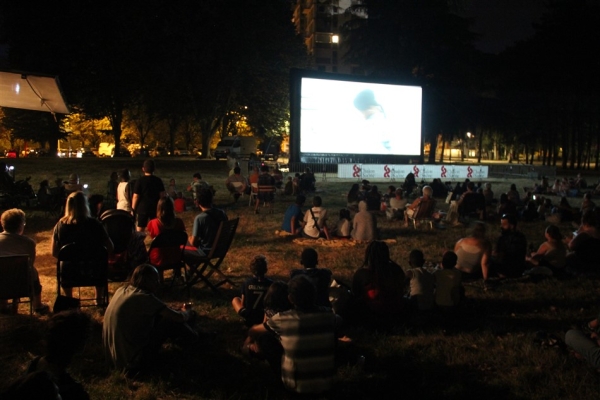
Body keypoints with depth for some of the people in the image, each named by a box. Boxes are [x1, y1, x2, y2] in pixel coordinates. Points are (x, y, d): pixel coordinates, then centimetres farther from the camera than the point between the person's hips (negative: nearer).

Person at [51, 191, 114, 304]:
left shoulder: (60, 225, -10)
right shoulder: (94, 224, -14)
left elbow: (54, 252, -4)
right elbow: (110, 248, -9)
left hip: (69, 274, 1)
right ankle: (99, 300, 44)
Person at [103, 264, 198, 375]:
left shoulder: (122, 290, 5)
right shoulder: (144, 297, -18)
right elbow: (179, 317, -8)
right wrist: (187, 312, 16)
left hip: (112, 355, 8)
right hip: (131, 359, -8)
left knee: (154, 314, 19)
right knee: (171, 321, 2)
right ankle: (190, 336, 31)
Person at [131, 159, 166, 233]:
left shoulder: (140, 181, -7)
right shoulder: (158, 180, 0)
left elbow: (136, 197, -8)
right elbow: (163, 195, -1)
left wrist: (133, 209, 1)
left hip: (142, 208, -2)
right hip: (155, 208, 2)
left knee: (140, 229, 4)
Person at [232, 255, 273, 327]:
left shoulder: (247, 283, -11)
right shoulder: (270, 283, -12)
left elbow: (242, 303, -3)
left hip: (249, 318, 0)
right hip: (266, 317, 0)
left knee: (235, 299, 25)